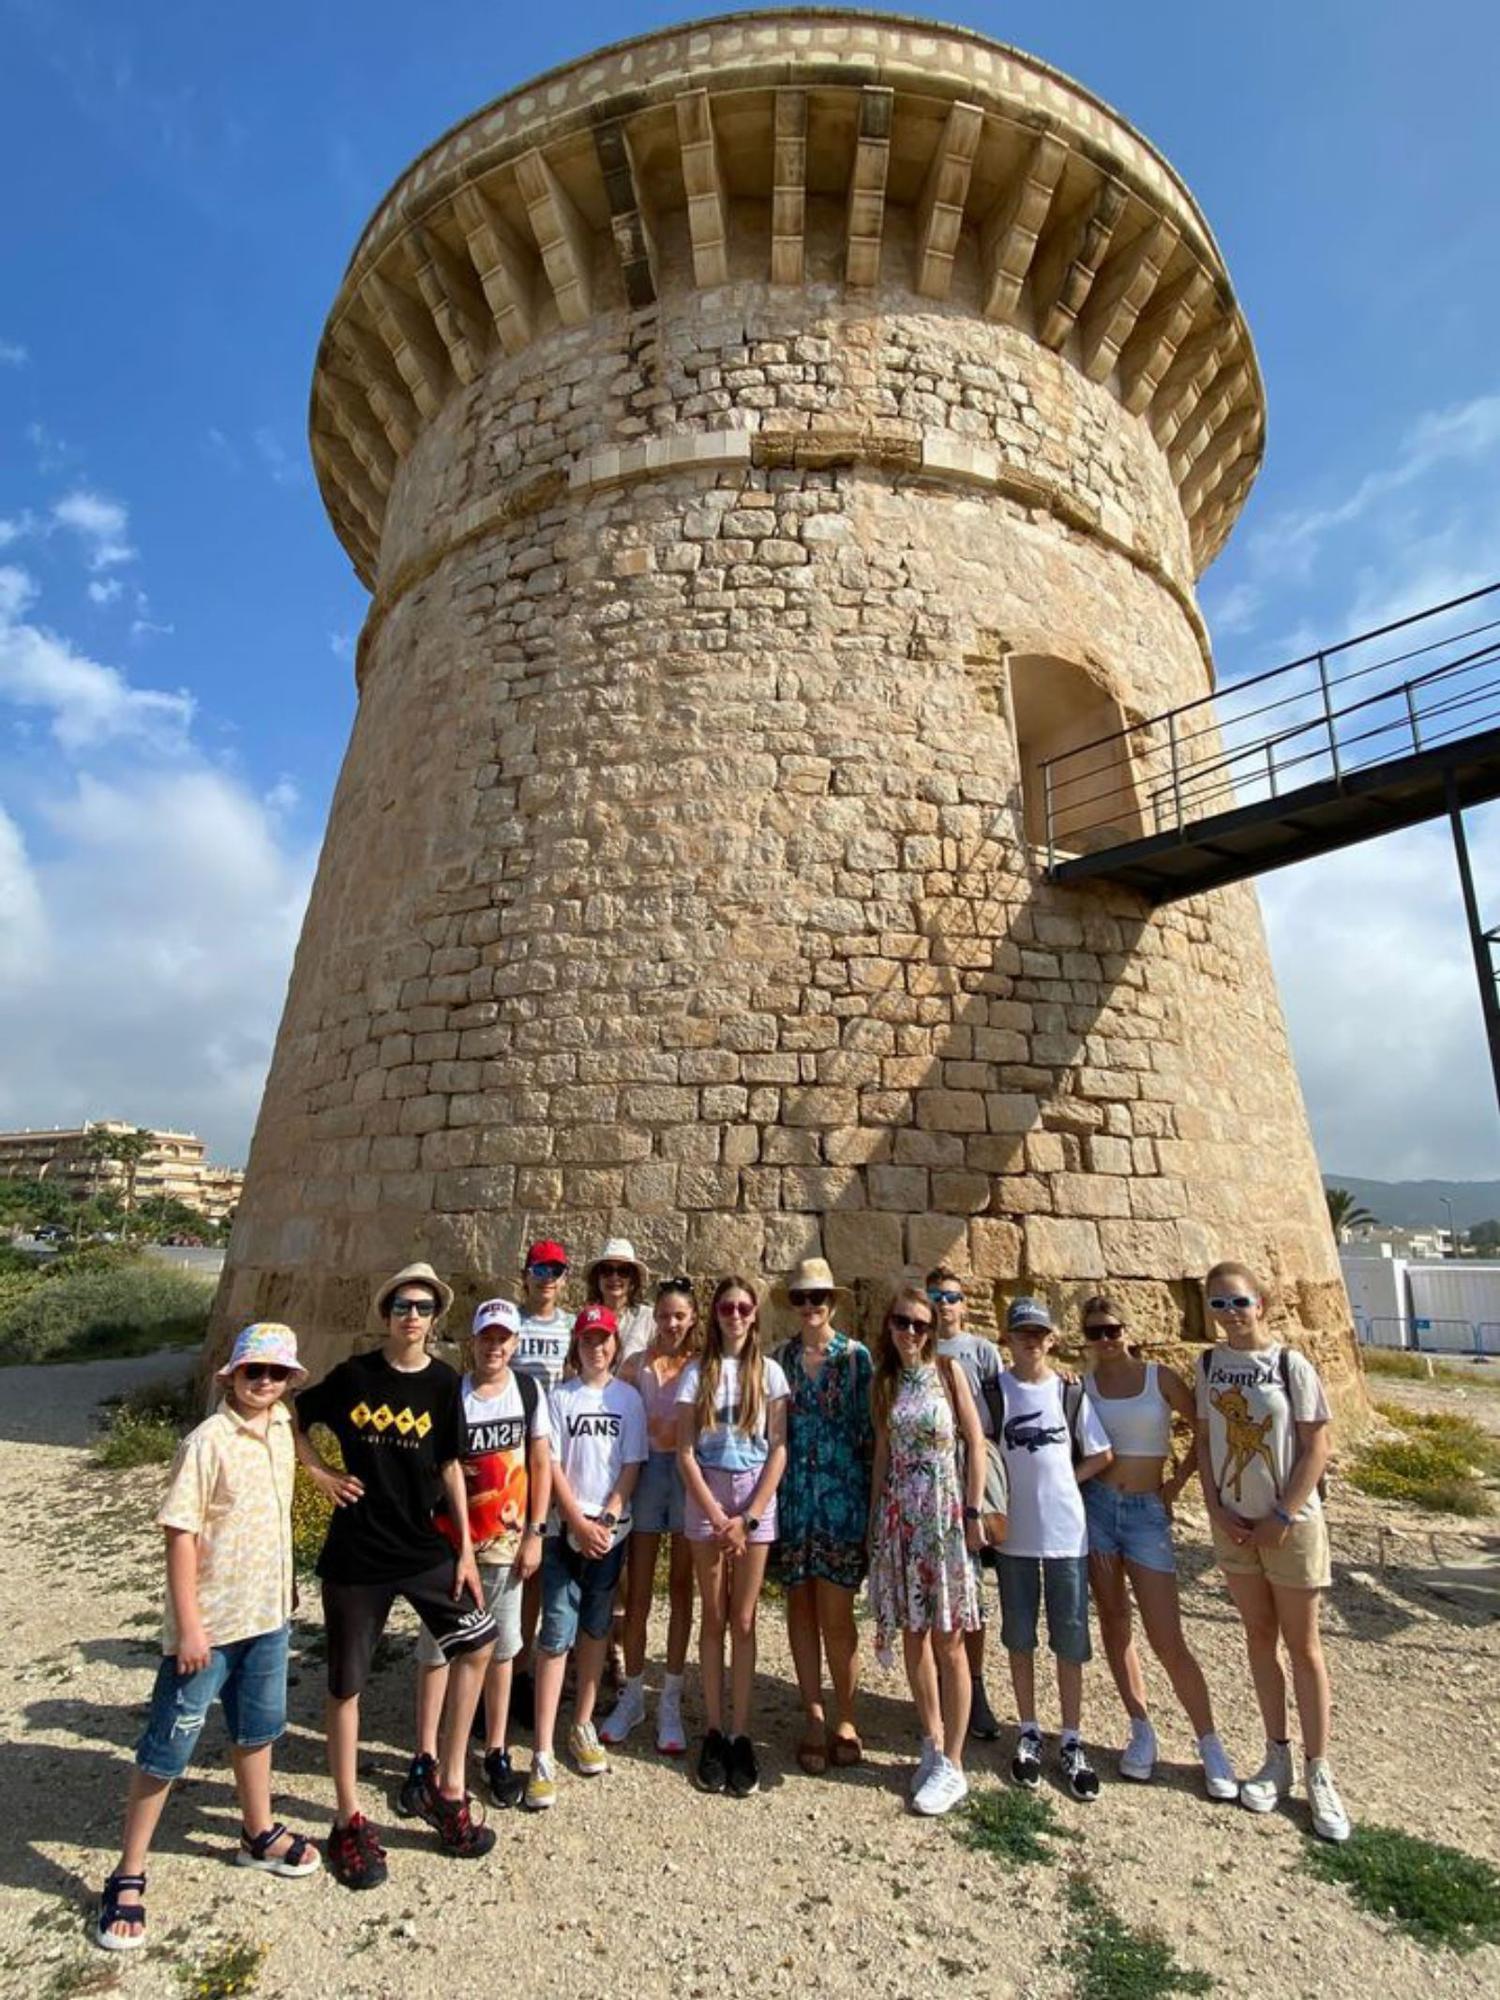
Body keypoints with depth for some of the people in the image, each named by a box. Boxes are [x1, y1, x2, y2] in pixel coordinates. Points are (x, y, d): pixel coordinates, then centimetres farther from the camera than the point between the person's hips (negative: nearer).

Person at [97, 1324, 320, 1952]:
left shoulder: (281, 1431, -1)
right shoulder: (208, 1441, -22)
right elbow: (180, 1534, -19)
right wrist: (189, 1625, -18)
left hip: (267, 1615, 7)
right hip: (208, 1623, -7)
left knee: (257, 1728, 23)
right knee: (168, 1747, 8)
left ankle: (258, 1835, 43)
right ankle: (128, 1875, 29)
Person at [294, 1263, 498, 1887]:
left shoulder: (443, 1383, -6)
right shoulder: (354, 1374, -10)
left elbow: (451, 1466, 1)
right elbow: (293, 1421, 6)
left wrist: (465, 1549, 1)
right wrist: (320, 1473, -6)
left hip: (423, 1547, 2)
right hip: (355, 1552, -2)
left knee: (477, 1644, 3)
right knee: (346, 1684, 9)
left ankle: (446, 1790, 23)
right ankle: (349, 1821, 31)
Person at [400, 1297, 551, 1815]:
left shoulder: (530, 1391, -4)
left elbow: (541, 1464, 0)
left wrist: (535, 1533, -2)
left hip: (505, 1542, 1)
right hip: (448, 1539, -1)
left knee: (500, 1647, 12)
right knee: (436, 1647, 8)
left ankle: (496, 1753, 29)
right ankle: (425, 1758, 26)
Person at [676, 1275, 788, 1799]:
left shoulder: (769, 1371, -1)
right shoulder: (697, 1373, -2)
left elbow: (779, 1449, -3)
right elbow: (685, 1451, -4)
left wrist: (748, 1518, -8)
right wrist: (716, 1515, -9)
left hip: (755, 1501, 0)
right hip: (705, 1501, 0)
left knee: (743, 1622, 5)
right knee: (713, 1619, 9)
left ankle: (741, 1737, 18)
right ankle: (713, 1733, 22)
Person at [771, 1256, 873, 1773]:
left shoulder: (856, 1356, -4)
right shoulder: (780, 1358, 3)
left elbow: (869, 1430, -2)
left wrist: (871, 1502, -2)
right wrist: (768, 1499, 5)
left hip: (841, 1496, -2)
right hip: (791, 1496, 3)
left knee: (836, 1615, 3)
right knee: (800, 1608, 11)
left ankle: (845, 1719, 23)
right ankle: (813, 1716, 27)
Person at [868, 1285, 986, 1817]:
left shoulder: (948, 1370, -5)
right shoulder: (884, 1382, 5)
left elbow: (976, 1443, -4)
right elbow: (882, 1455, 10)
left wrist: (973, 1512, -8)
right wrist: (874, 1518, 9)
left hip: (943, 1511, -4)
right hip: (898, 1513, 4)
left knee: (947, 1639, 3)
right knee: (911, 1634, 13)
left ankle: (952, 1764, 17)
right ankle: (933, 1743, 31)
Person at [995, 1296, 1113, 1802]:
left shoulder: (1070, 1392, -2)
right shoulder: (994, 1390, -6)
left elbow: (1100, 1455, 5)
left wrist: (1061, 1481, -3)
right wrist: (1022, 1485, -8)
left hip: (1066, 1531, 0)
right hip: (1014, 1532, 0)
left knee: (1071, 1640, 8)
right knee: (1020, 1638, 13)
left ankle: (1072, 1743, 25)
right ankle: (1028, 1735, 29)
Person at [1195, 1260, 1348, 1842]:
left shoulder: (1291, 1364, -12)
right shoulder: (1209, 1364, -1)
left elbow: (1316, 1448, -10)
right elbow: (1204, 1441, 4)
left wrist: (1282, 1517, -12)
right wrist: (1216, 1510, -5)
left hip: (1291, 1523, -3)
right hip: (1234, 1523, 4)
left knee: (1302, 1645, 7)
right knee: (1259, 1636, 15)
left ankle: (1318, 1772, 23)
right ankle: (1277, 1757, 31)